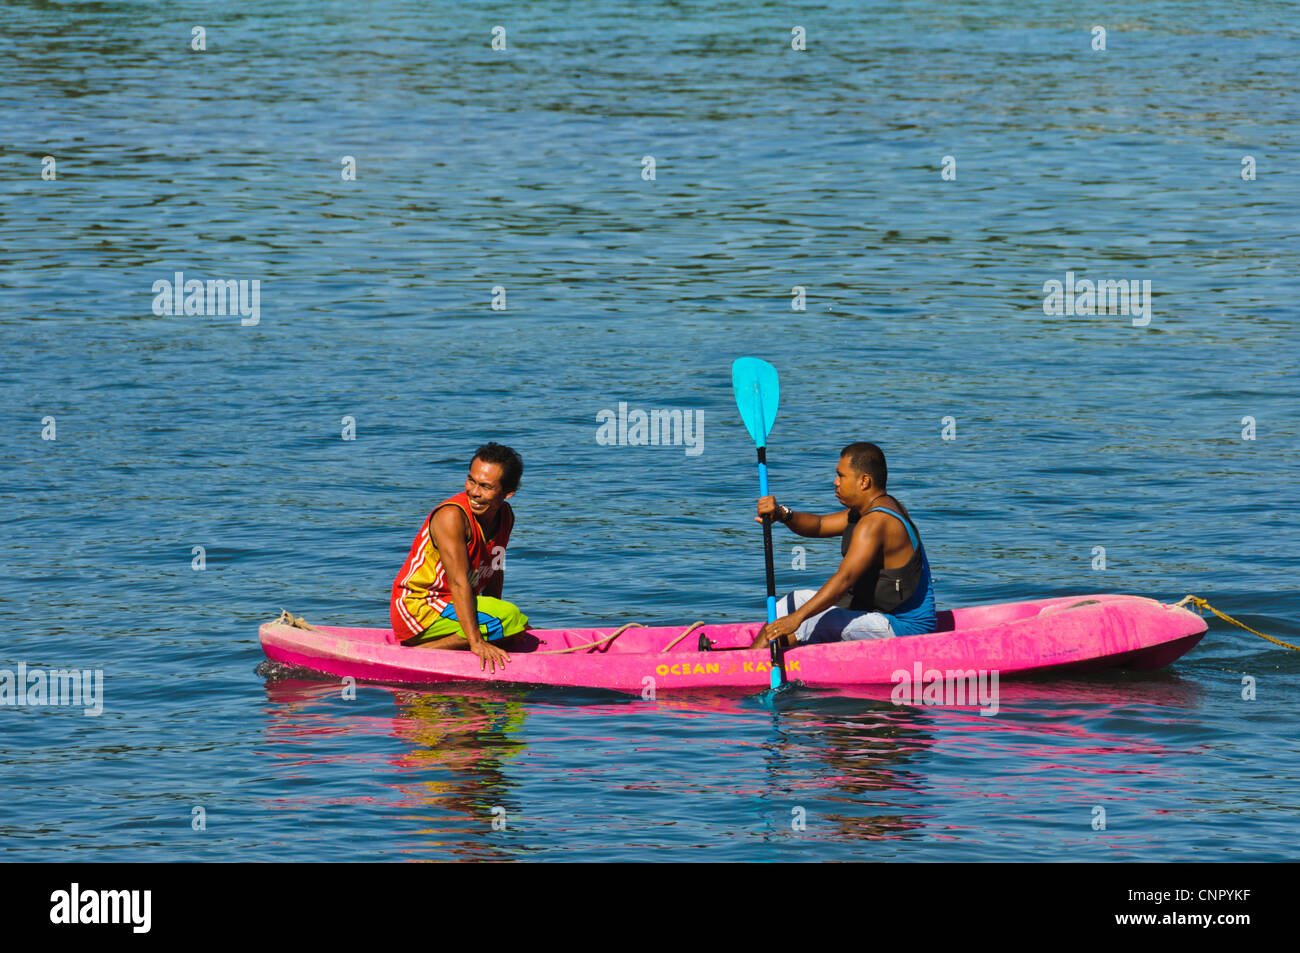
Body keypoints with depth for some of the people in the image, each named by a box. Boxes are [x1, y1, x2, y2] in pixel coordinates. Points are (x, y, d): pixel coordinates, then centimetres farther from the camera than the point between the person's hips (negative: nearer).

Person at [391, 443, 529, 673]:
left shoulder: (505, 516, 4)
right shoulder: (452, 516, -22)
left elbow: (495, 573, 15)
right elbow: (459, 581, -28)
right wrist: (476, 642, -33)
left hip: (447, 606, 9)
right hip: (417, 609, -9)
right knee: (511, 618, -24)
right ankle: (420, 652, -20)